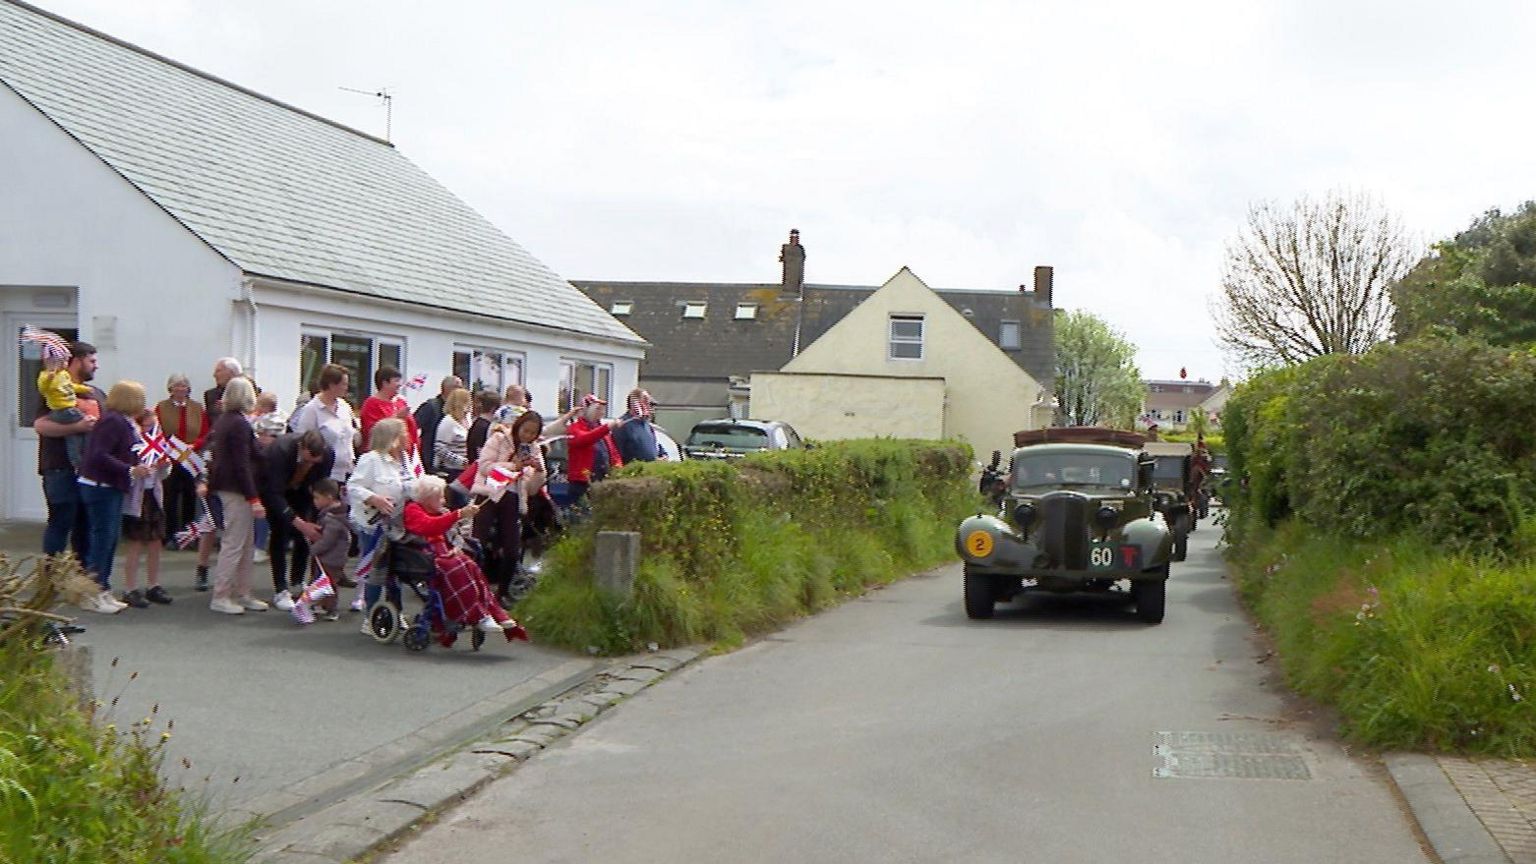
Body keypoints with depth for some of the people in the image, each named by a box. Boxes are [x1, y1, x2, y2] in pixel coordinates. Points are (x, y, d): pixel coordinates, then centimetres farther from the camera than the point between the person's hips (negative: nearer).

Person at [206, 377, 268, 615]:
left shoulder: (223, 420, 13)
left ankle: (242, 594, 19)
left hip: (225, 486, 10)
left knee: (247, 545, 14)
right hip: (237, 490, -10)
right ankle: (220, 597, 0)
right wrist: (254, 498, -19)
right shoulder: (240, 424, -16)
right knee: (234, 544, -4)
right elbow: (242, 464, -19)